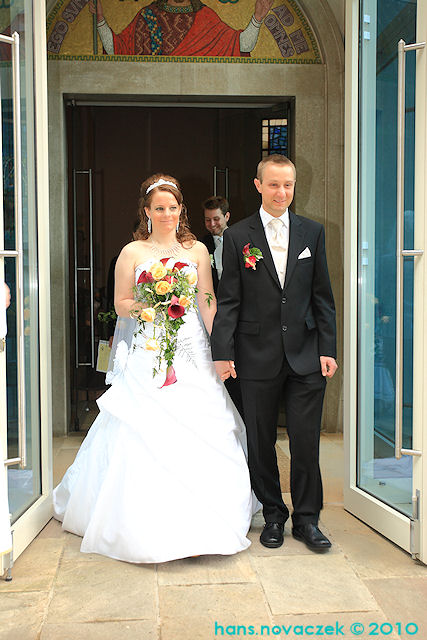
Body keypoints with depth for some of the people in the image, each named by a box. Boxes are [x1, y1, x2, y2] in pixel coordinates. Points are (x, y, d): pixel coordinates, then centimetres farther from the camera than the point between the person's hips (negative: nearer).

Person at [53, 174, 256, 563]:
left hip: (192, 352, 2)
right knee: (146, 436, -7)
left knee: (200, 434, -3)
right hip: (149, 353, -1)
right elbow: (120, 306, 8)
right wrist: (144, 305, -12)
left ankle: (200, 522, 11)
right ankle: (152, 526, 7)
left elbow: (208, 302, 8)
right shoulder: (132, 253, 6)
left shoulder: (197, 249, 10)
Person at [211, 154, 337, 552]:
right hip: (257, 357, -1)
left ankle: (306, 519, 19)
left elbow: (322, 296, 8)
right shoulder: (237, 236, 2)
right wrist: (222, 352, -6)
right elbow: (228, 300, 0)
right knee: (261, 443, 8)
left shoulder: (312, 232, 8)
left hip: (305, 356, 1)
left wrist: (327, 349, 2)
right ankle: (273, 515, 26)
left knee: (306, 441, 3)